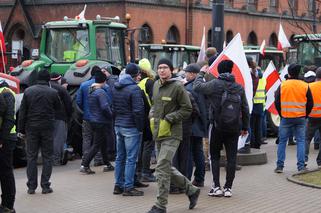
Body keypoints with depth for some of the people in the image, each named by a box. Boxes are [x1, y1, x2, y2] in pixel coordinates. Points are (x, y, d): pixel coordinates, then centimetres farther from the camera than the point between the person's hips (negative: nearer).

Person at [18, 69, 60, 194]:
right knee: (47, 157, 6)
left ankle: (31, 187, 8)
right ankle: (45, 186, 5)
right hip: (47, 128, -1)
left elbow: (22, 112, 1)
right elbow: (58, 107, 9)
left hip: (31, 128, 1)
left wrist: (21, 129, 6)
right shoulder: (53, 92, -6)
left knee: (31, 157, 8)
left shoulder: (28, 91, 0)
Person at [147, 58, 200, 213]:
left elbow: (187, 109, -9)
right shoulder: (156, 85, 11)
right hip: (158, 133, 8)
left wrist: (168, 119, -14)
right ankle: (191, 190, 31)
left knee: (162, 168, -12)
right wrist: (152, 116, 8)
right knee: (167, 168, 14)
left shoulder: (177, 86, -10)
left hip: (171, 134, -8)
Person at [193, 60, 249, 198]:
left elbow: (197, 86, -4)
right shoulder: (239, 87, 6)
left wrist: (201, 73, 13)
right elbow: (245, 109, 11)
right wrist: (245, 127, 20)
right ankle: (228, 188, 7)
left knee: (215, 156, 9)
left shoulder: (215, 84, -9)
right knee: (231, 158, 6)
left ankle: (216, 187, 2)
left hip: (218, 127, -3)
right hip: (234, 128, 3)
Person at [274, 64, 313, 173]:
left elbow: (277, 103, 1)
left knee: (282, 141, 8)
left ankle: (279, 166, 8)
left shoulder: (282, 85, -3)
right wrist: (305, 115, 14)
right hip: (300, 118, 0)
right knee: (301, 141, 6)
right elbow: (310, 104, 3)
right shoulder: (305, 86, -1)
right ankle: (301, 166, 1)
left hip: (286, 118, 0)